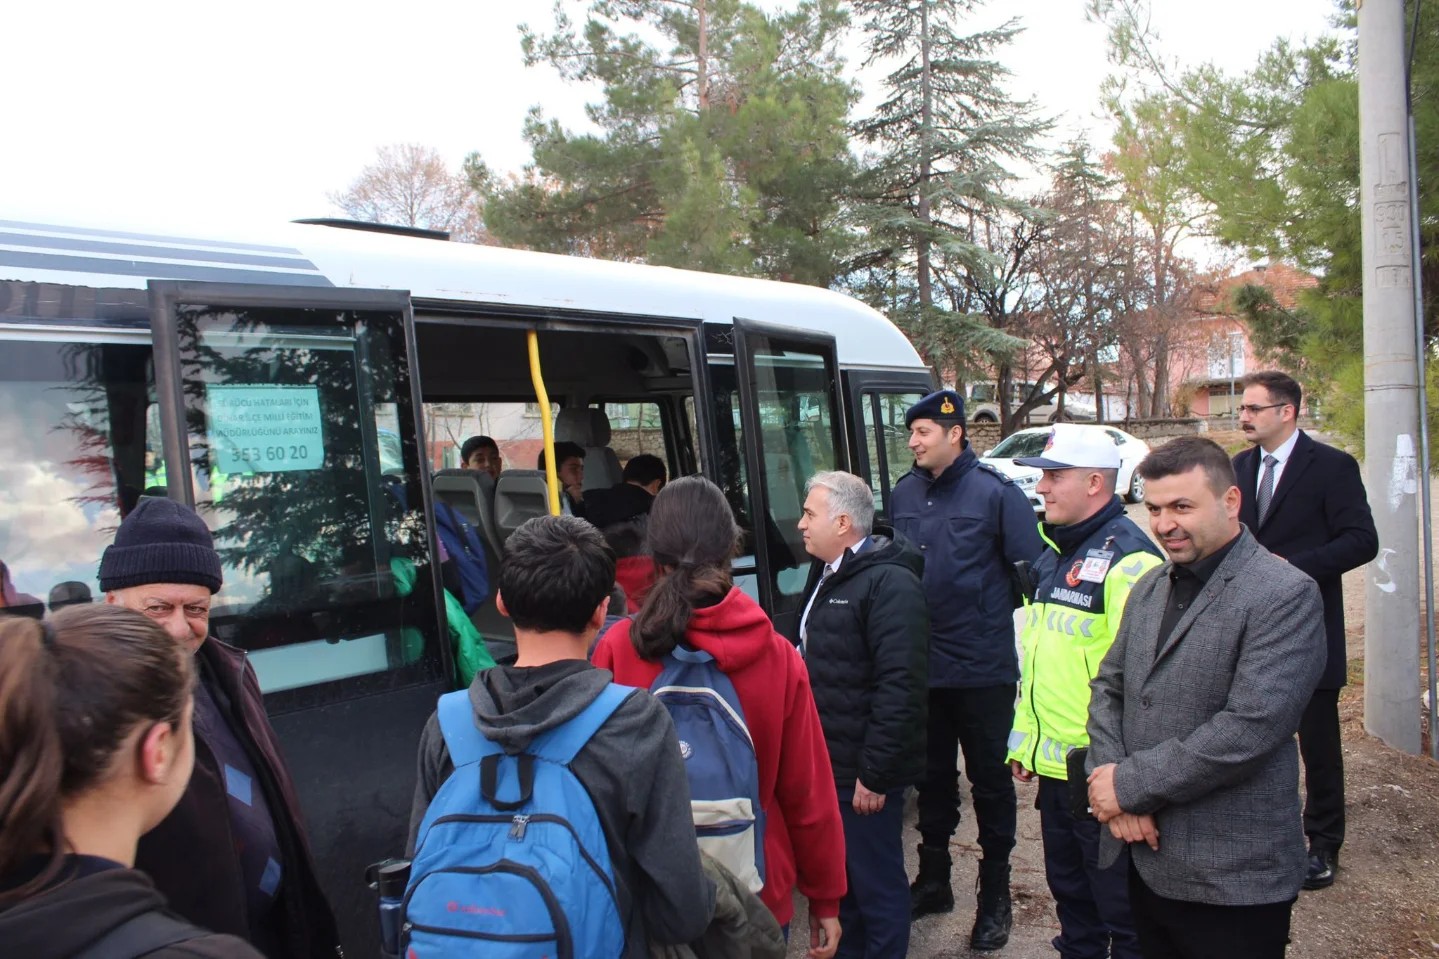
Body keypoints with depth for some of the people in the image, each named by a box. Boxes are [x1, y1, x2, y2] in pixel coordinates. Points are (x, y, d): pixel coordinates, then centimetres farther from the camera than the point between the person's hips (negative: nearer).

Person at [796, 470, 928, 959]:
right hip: (828, 760, 9)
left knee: (877, 881, 6)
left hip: (864, 770, -9)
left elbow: (900, 689, -23)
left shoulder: (890, 584, -19)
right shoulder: (827, 574, 11)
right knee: (839, 875, 21)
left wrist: (874, 774, -21)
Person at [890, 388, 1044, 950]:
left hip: (984, 668, -4)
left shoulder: (995, 492, -10)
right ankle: (933, 880, 34)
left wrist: (1000, 621, -8)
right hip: (923, 667, 4)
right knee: (933, 776, 17)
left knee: (990, 780, 9)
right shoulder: (905, 494, 4)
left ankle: (995, 897, 24)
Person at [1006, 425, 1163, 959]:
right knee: (1069, 893, 22)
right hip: (1052, 767, 9)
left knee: (1120, 907, 7)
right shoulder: (1053, 551, 12)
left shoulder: (1128, 558, -17)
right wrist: (1024, 738, 18)